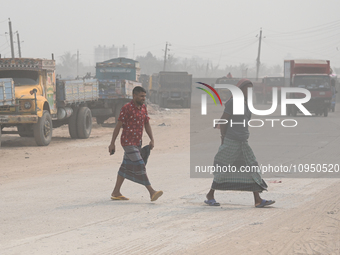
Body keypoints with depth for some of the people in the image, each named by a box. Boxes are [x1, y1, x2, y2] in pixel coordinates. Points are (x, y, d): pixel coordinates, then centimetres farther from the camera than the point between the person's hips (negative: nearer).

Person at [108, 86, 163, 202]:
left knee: (126, 167, 12)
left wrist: (152, 140, 4)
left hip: (137, 143, 8)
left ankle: (116, 193, 19)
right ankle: (152, 192, -17)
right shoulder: (126, 108, -14)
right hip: (128, 143, -8)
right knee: (140, 166, -13)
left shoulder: (143, 108, 9)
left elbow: (147, 124, 15)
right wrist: (112, 143, -10)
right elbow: (118, 126, -12)